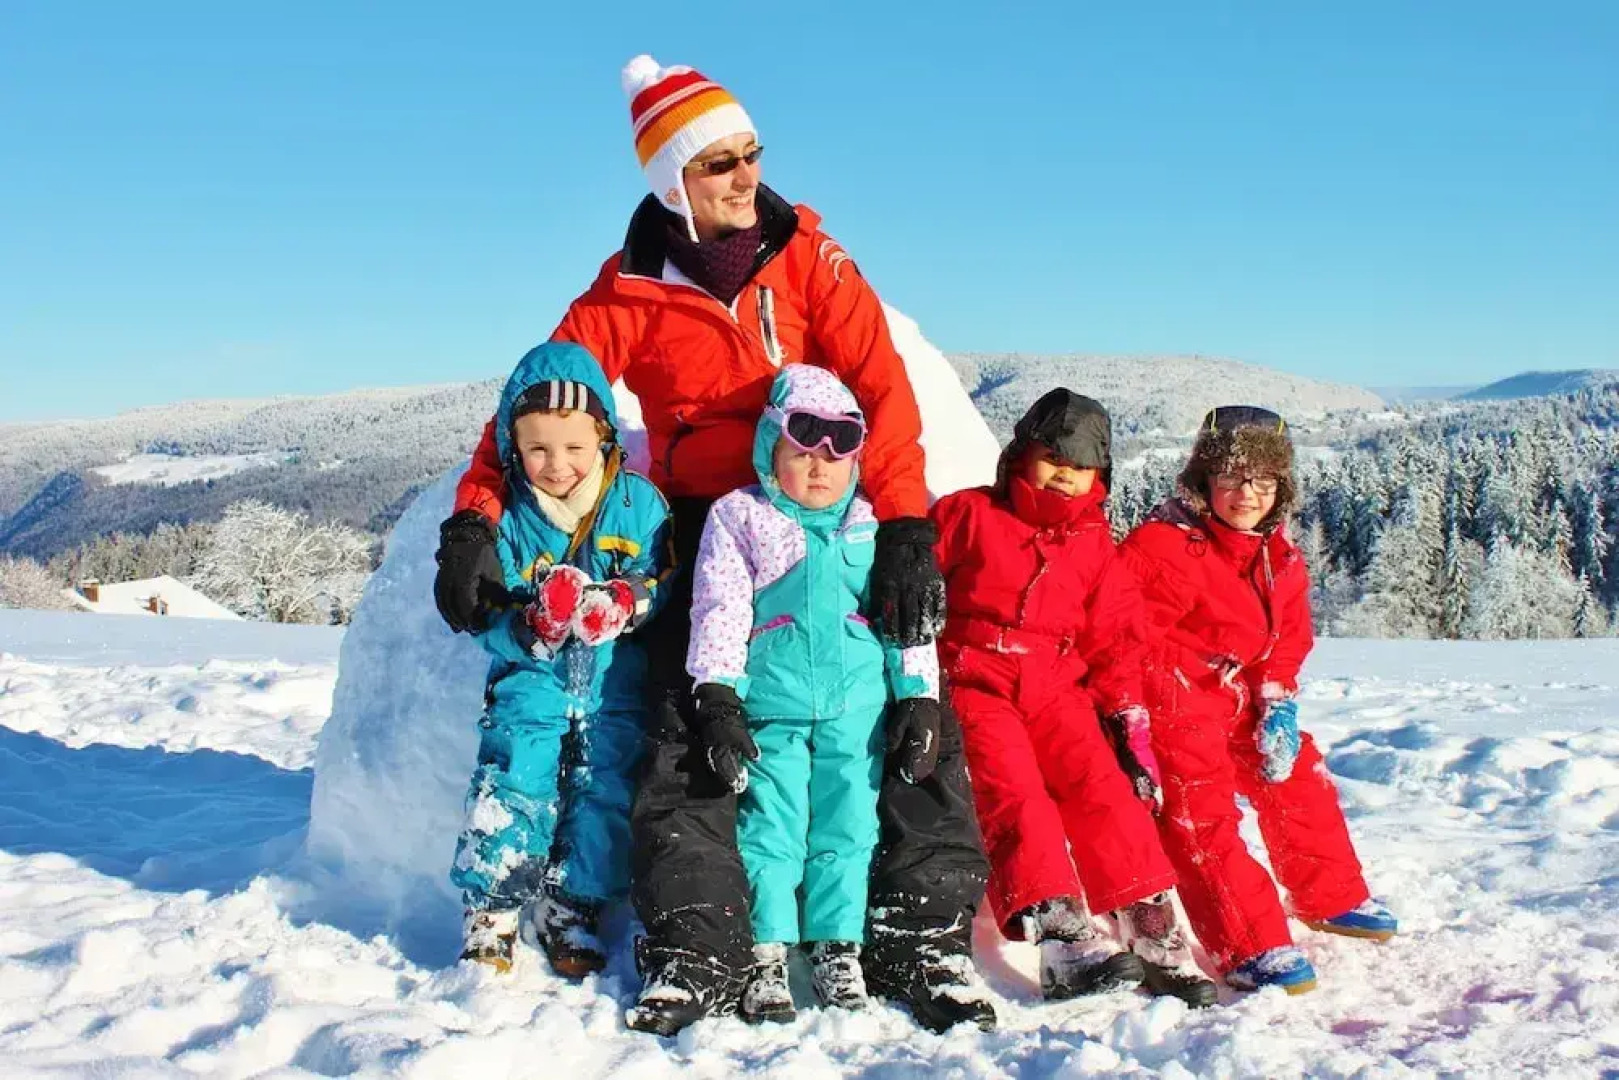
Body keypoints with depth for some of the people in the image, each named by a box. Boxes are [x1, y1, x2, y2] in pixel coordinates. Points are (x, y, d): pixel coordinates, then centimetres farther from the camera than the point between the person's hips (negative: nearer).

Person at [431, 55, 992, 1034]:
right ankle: (699, 951, -5)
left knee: (909, 713, -7)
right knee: (690, 732, -11)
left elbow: (882, 384, -10)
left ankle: (922, 937, 0)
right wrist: (474, 521, -14)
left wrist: (907, 526, -21)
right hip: (711, 528, 0)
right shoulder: (631, 291, -2)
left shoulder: (805, 252, -2)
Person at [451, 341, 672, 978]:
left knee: (605, 790, -3)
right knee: (513, 781, -11)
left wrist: (625, 605, -26)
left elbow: (670, 584, -5)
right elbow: (489, 621, -3)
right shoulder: (509, 518, -2)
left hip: (615, 678, 0)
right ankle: (491, 910, 2)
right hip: (533, 677, 0)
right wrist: (530, 627, -25)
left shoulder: (637, 502, -4)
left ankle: (573, 909, 13)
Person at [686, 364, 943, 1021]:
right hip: (770, 705, -2)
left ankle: (838, 947, 14)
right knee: (771, 824, -3)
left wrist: (919, 701, 4)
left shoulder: (874, 527, 11)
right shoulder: (739, 518, 5)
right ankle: (767, 954, 6)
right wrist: (718, 699, -9)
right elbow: (720, 611, -1)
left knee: (848, 825, 3)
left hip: (857, 709, 2)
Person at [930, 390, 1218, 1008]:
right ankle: (1064, 941, -33)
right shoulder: (969, 515, 5)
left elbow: (1114, 641, 17)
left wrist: (1129, 721, 8)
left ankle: (1155, 936, -14)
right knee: (1016, 795, -23)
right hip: (975, 684, -4)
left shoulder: (1095, 545, 17)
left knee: (1105, 788, -15)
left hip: (1057, 691, 4)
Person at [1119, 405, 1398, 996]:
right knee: (1201, 814, -16)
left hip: (1239, 699, 8)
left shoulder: (1281, 558, 5)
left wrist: (1278, 704, -2)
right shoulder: (1163, 547, -20)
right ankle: (1252, 949, -13)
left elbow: (1289, 639, 12)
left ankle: (1333, 898, 37)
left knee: (1300, 778, 15)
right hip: (1174, 703, -8)